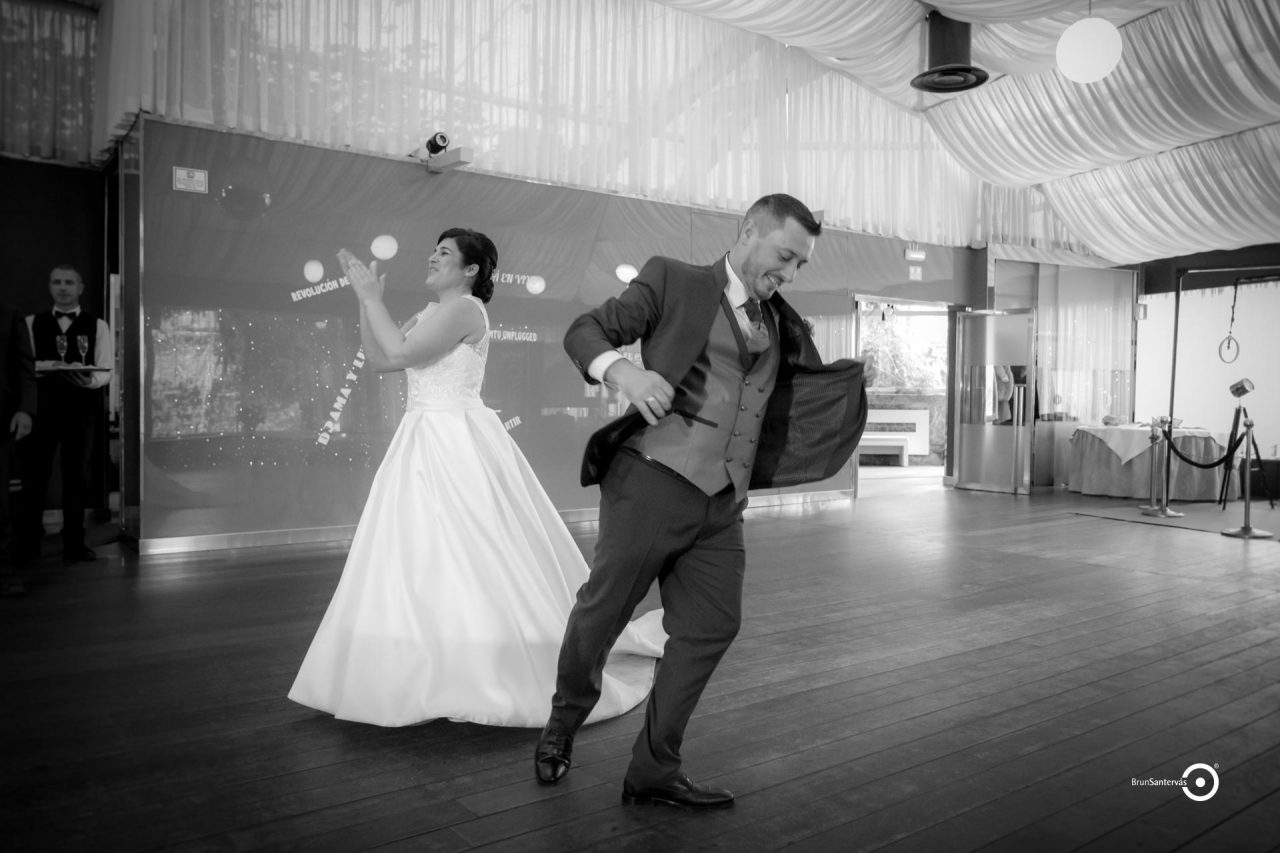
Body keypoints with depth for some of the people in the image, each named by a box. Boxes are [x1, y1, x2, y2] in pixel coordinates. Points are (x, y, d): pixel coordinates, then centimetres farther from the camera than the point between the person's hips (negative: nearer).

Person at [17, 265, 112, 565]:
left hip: (82, 405, -1)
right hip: (41, 404, 1)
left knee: (77, 474, 4)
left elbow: (105, 371, -2)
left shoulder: (97, 326, 7)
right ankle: (27, 543, 15)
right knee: (34, 472, 4)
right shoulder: (32, 323, 10)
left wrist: (88, 379, -24)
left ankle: (74, 543, 12)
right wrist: (49, 366, -18)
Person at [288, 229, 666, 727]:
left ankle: (494, 679, 9)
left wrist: (373, 298, -10)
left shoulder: (466, 309, -11)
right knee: (419, 561, 12)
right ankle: (438, 671, 25)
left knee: (470, 557, -5)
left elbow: (399, 354, -18)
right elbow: (377, 359, 14)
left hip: (457, 446, -9)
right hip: (425, 444, 9)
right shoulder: (431, 313, 17)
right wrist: (365, 299, 8)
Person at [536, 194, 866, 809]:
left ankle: (654, 770, 19)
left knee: (711, 628, 4)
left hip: (722, 503, 6)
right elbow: (584, 331, -1)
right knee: (601, 613, 5)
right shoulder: (673, 282, 3)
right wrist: (621, 371, -22)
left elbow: (811, 387, 27)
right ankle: (564, 723, 33)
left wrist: (852, 380, 6)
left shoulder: (780, 324, 18)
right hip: (653, 481, -5)